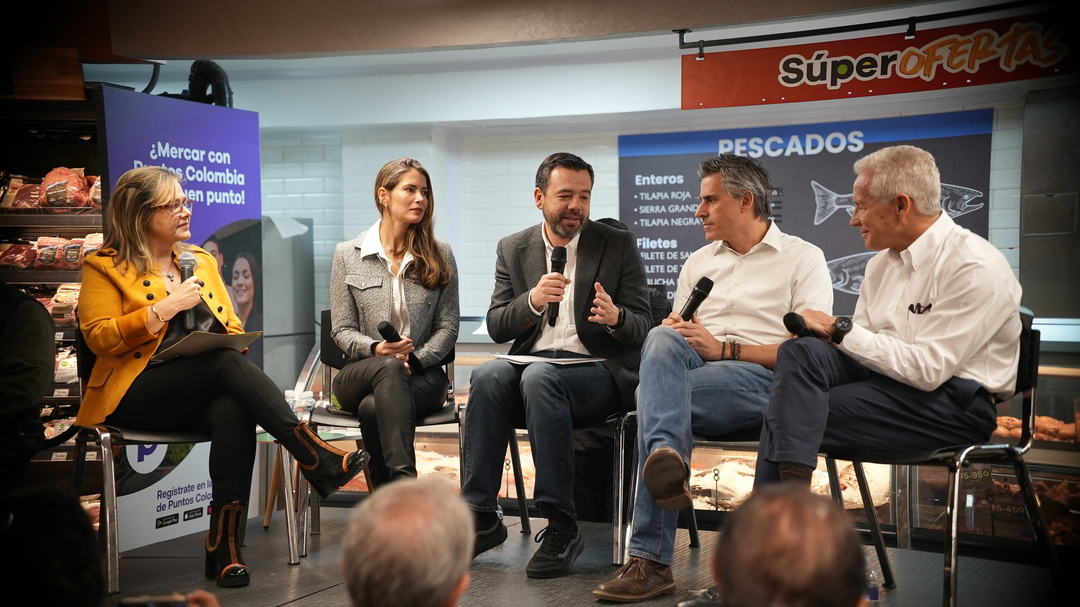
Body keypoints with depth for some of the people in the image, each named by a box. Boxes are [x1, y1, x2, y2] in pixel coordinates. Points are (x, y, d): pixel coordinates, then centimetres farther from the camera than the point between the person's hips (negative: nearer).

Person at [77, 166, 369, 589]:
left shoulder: (200, 260, 20)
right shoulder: (103, 267, 5)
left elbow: (232, 329, 20)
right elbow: (99, 338, -7)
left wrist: (233, 343, -4)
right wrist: (165, 308, -14)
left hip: (202, 396, 4)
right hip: (135, 397, -4)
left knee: (233, 414, -35)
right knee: (226, 363, -33)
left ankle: (224, 547, -35)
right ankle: (319, 461, -36)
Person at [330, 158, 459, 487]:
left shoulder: (439, 255, 8)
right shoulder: (347, 255, 6)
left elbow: (447, 326, 5)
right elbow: (342, 330, 4)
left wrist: (416, 359, -13)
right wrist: (375, 349, -17)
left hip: (422, 374, 0)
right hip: (359, 374, 0)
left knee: (374, 408, -35)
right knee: (390, 369, -39)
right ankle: (405, 480, -49)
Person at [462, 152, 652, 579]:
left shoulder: (619, 246, 4)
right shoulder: (513, 249, 11)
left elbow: (643, 330, 0)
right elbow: (496, 327, 4)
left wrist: (616, 317, -25)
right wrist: (532, 301, -17)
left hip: (599, 373, -3)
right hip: (532, 365, 3)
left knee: (539, 376, -35)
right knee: (488, 375, -30)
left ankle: (561, 526, -29)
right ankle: (481, 517, -24)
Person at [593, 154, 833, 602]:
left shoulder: (803, 258, 8)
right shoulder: (698, 261, 27)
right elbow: (672, 328, 23)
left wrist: (724, 349, -12)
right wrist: (672, 331, -3)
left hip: (759, 380, -5)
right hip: (692, 371, 5)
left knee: (654, 395, -31)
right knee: (662, 340, -31)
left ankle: (650, 559, -35)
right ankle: (667, 465, -50)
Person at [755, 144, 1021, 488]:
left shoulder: (975, 267, -13)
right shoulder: (883, 263, 13)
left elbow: (927, 369, -21)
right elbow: (865, 346, 12)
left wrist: (841, 330, -16)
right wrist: (824, 332, -11)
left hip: (953, 402, -7)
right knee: (800, 351, -22)